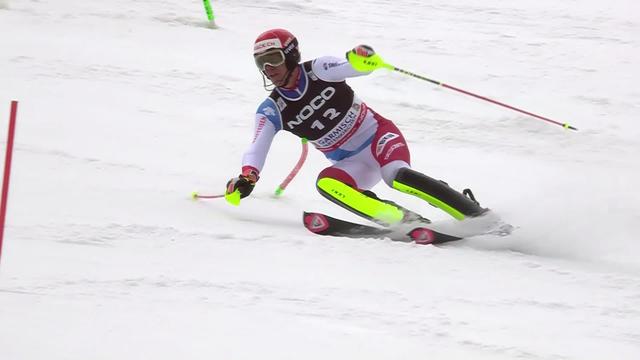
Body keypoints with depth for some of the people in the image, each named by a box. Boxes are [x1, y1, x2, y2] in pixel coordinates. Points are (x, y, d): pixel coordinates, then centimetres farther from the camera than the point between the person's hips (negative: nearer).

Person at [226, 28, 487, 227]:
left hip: (378, 135, -4)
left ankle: (476, 214, -30)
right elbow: (257, 148, -13)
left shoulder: (318, 71, -10)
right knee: (326, 183, -29)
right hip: (354, 165, 4)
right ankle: (408, 222, -35)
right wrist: (247, 176, -34)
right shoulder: (271, 111, -2)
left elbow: (352, 68, -25)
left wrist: (361, 58, -50)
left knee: (396, 175, -34)